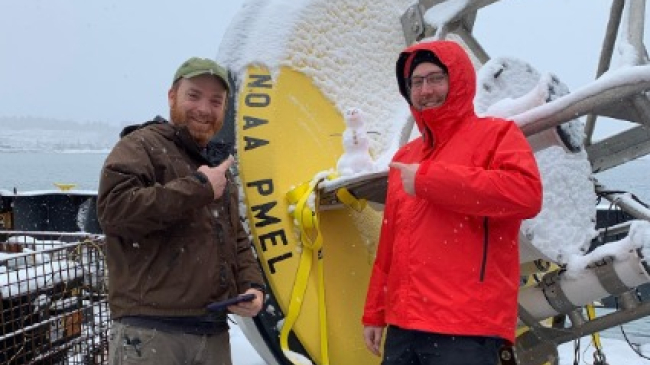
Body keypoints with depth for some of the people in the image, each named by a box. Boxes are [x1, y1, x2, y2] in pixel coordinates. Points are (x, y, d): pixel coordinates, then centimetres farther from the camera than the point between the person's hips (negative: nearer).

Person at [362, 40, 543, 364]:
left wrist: (427, 179, -15)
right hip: (402, 326, 7)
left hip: (465, 328, -6)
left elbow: (526, 193, -20)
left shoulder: (495, 133, 0)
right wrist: (375, 312, 18)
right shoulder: (404, 158, 19)